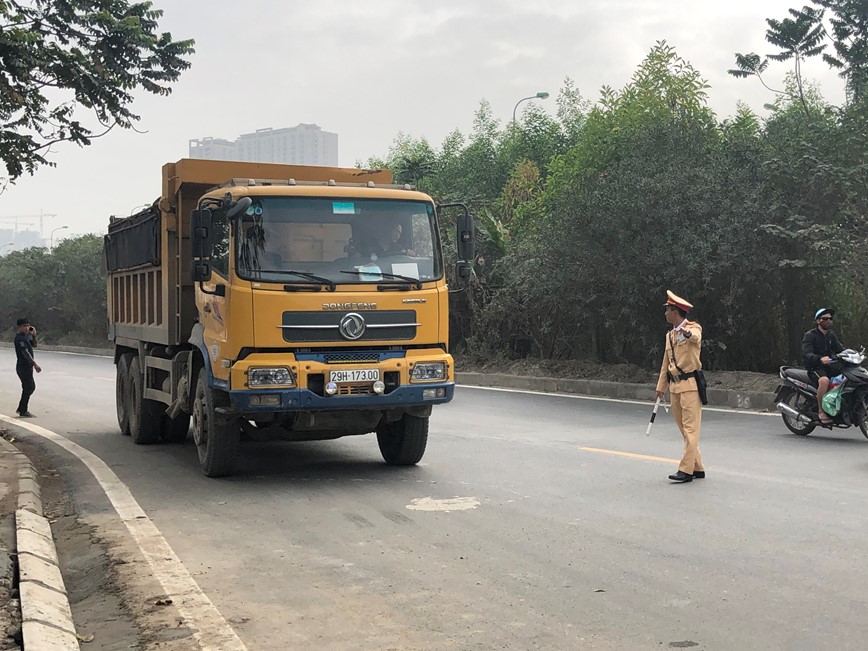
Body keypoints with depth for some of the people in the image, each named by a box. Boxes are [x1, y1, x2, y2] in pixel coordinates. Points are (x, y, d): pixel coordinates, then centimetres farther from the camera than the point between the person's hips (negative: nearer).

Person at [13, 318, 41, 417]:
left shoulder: (25, 336, 13)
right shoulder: (20, 338, -17)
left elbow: (34, 345, 18)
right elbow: (25, 353, -23)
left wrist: (34, 335, 0)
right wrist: (35, 364, -26)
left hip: (27, 367, 10)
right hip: (24, 367, -10)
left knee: (31, 387, 16)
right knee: (28, 388, -5)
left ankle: (21, 408, 23)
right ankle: (23, 411, 2)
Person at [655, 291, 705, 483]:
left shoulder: (693, 328, -7)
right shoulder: (670, 335, 16)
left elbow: (696, 337, -33)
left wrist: (688, 334, -56)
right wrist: (661, 387, 21)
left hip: (690, 384, -8)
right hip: (674, 386, 8)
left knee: (690, 428, -8)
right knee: (684, 429, 10)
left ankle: (686, 470, -9)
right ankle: (697, 468, 17)